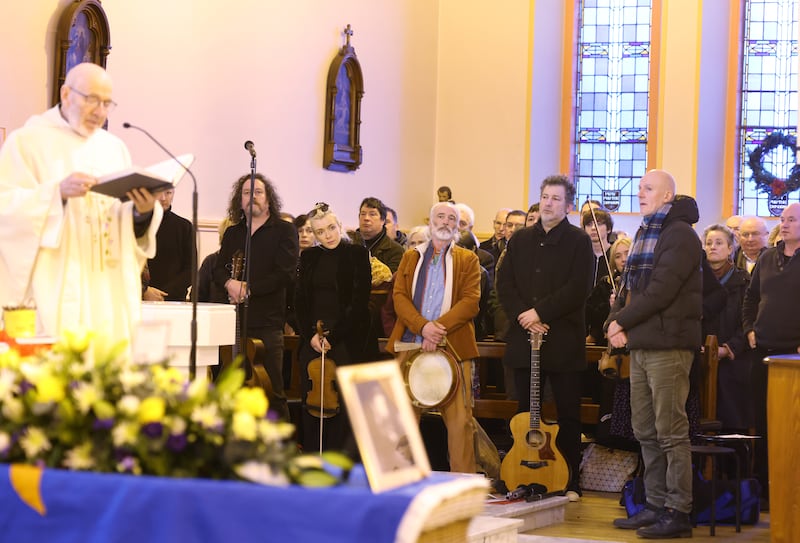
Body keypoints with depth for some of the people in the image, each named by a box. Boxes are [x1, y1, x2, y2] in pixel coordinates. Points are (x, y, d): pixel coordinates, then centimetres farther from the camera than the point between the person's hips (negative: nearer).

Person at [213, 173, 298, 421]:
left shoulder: (284, 230, 2)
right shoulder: (233, 233, 18)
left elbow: (285, 273, -8)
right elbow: (219, 270, 13)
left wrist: (248, 289, -14)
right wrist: (229, 283, -10)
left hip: (267, 323, -4)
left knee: (272, 393, -4)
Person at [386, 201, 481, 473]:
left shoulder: (468, 260, 10)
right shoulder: (411, 257, 17)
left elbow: (471, 302, -2)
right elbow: (399, 296, 4)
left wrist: (439, 328, -15)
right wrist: (423, 327, -13)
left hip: (453, 347, -2)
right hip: (410, 345, 2)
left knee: (460, 420, -7)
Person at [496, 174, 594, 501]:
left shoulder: (579, 241, 0)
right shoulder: (520, 240, 14)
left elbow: (579, 289, -11)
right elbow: (504, 283, 8)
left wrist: (540, 311, -15)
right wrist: (522, 315, -8)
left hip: (563, 342, -4)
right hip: (524, 339, 4)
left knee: (568, 415, 0)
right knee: (525, 413, 7)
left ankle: (570, 483, 7)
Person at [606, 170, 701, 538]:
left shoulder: (680, 235, -8)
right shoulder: (643, 235, 19)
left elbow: (661, 291, -17)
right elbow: (629, 287, 20)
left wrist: (622, 321, -11)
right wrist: (614, 322, 1)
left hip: (668, 344, -9)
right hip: (640, 345, 9)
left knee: (670, 432, -7)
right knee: (645, 432, 11)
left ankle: (678, 512, -4)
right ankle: (656, 505, 18)